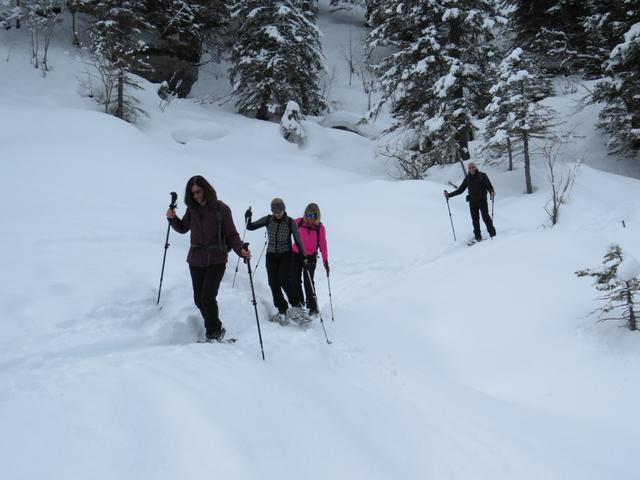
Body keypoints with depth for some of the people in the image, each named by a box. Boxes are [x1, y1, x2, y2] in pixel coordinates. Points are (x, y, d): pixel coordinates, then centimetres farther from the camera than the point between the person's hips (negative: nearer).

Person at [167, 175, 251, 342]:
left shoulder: (221, 209, -8)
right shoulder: (192, 209, 5)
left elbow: (231, 235, -6)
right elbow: (183, 228, 19)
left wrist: (241, 250, -23)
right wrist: (172, 218, 0)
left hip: (216, 261, -5)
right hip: (196, 260, 5)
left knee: (207, 298, -13)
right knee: (199, 300, 8)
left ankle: (213, 332, 4)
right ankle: (215, 328, 27)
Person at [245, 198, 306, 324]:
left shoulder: (290, 222, -8)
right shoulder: (268, 220, -1)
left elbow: (298, 240, -2)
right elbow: (251, 227, 1)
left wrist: (304, 257, -3)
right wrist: (248, 218, -20)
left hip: (286, 255, -3)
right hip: (271, 255, 3)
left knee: (284, 280, -22)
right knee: (274, 283, -3)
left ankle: (296, 306, -7)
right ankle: (282, 310, 7)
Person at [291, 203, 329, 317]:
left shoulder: (320, 227, -9)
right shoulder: (298, 222, -6)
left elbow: (323, 244, -5)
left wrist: (325, 261, -9)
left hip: (310, 257, -3)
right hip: (296, 254, 3)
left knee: (308, 282, -6)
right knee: (295, 280, 6)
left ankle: (313, 307, 6)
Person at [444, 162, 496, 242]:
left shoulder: (482, 175, 1)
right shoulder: (467, 178, 11)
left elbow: (489, 185, -6)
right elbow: (460, 190, 14)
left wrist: (491, 192, -29)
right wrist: (449, 195, 6)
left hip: (482, 200, -3)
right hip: (472, 201, 3)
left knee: (485, 216, -10)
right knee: (475, 219, 2)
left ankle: (492, 232, 2)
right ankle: (477, 236, 9)